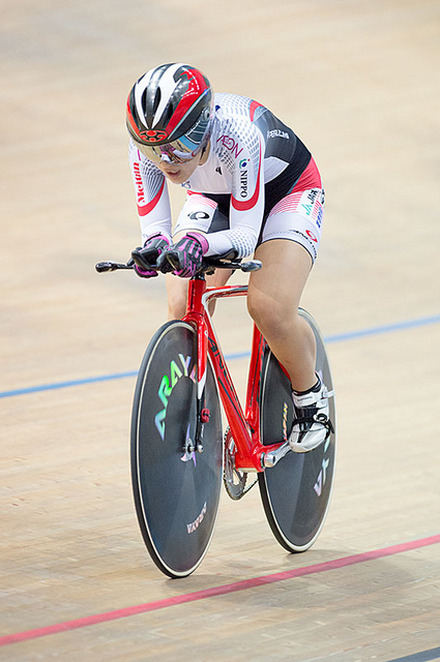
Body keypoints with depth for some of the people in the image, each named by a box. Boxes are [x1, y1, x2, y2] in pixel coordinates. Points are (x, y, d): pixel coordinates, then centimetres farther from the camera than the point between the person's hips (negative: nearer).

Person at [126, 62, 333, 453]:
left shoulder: (238, 134, -42)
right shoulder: (149, 143, -28)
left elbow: (244, 236, -38)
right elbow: (154, 224, -24)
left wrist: (200, 243, -58)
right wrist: (155, 247, -48)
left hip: (286, 191, -4)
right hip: (213, 197, 5)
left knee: (269, 308, -25)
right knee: (182, 308, -16)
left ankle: (311, 395, 4)